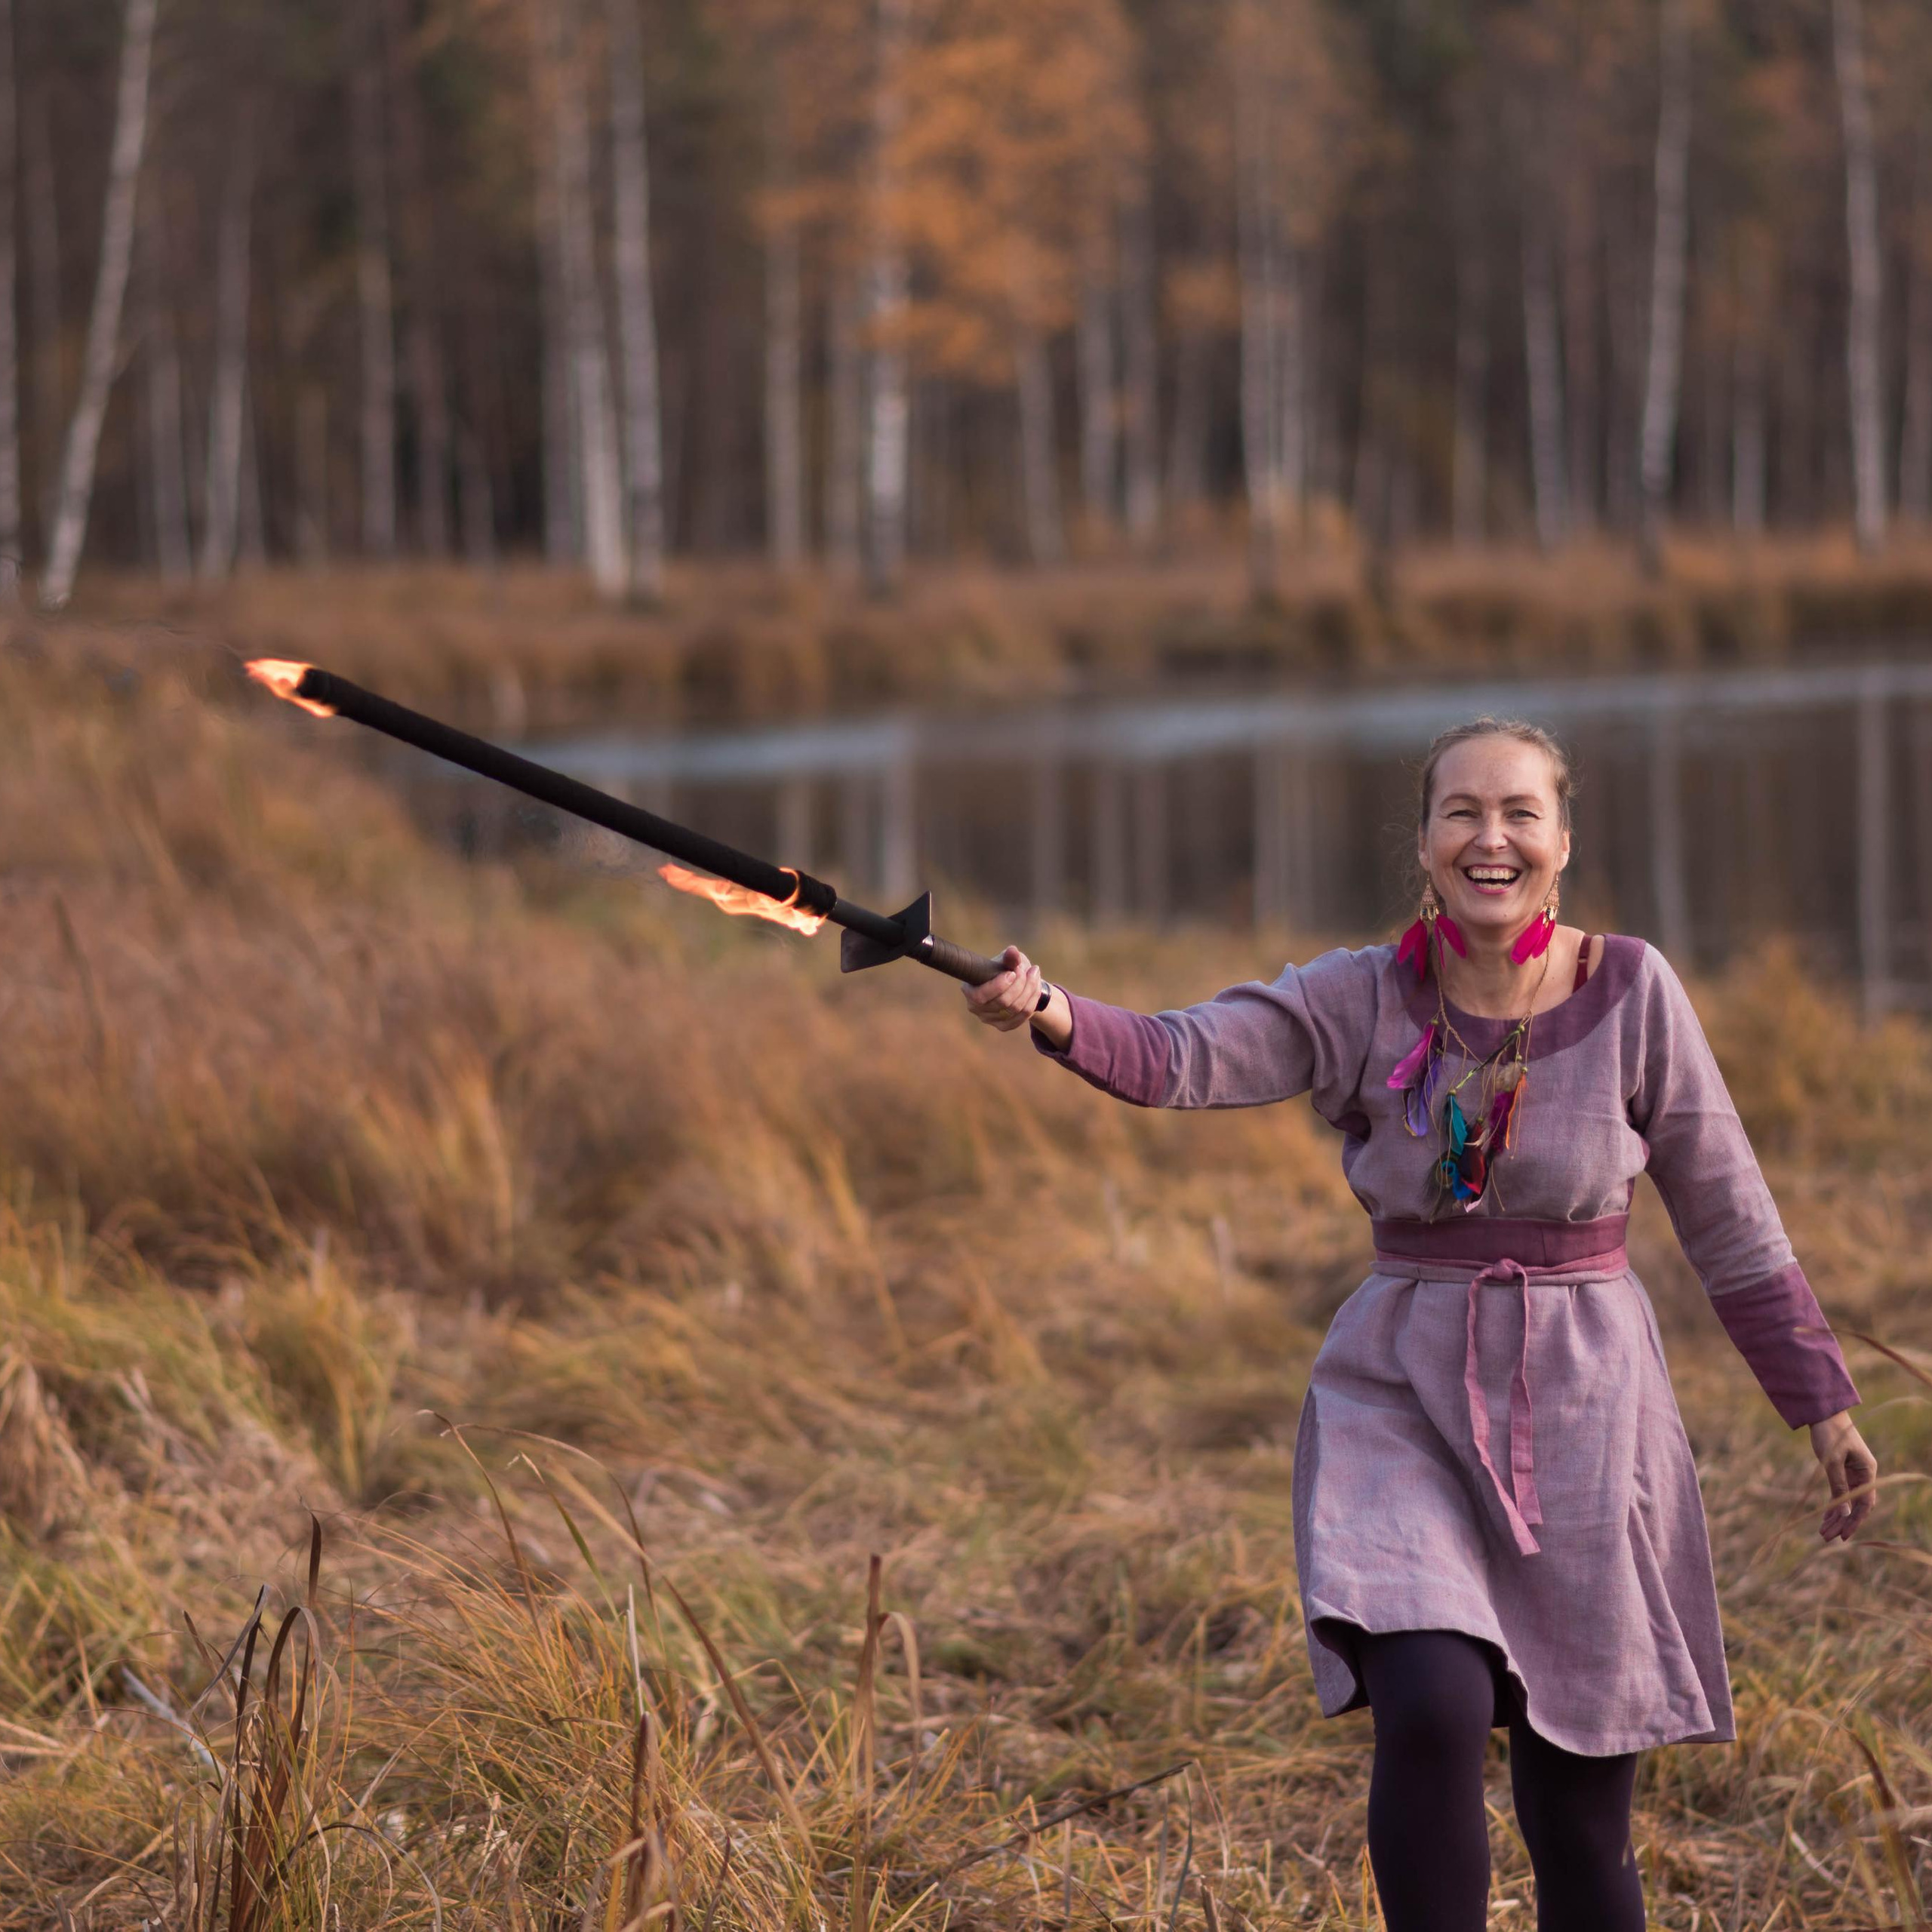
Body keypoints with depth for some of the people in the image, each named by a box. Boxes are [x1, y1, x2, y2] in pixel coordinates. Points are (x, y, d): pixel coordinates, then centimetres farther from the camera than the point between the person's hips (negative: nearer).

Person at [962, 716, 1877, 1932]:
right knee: (1433, 1710, -25)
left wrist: (1824, 1404, 6)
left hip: (1585, 1414, 0)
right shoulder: (1360, 1000, -3)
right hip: (1406, 1406, 0)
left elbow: (1728, 1218, 3)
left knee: (1579, 1809, 5)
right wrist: (1052, 1014, -38)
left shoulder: (1631, 991, -4)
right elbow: (1179, 1058, -18)